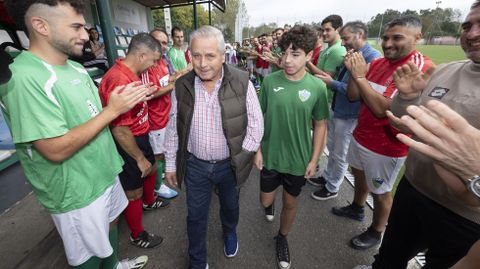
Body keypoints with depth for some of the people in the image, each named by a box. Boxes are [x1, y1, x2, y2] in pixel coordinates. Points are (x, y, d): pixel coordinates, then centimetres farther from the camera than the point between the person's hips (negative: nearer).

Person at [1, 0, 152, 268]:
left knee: (111, 223, 29)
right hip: (78, 193, -8)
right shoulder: (23, 77, -25)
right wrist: (113, 110, -25)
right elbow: (56, 150, -28)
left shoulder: (77, 68, 2)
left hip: (105, 173, 8)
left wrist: (127, 101, -6)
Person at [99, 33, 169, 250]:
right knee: (133, 191, 9)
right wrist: (140, 158, -20)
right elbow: (119, 129, -28)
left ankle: (149, 201, 59)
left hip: (140, 136, 10)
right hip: (127, 144, -10)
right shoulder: (120, 80, -31)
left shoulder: (132, 74, 2)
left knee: (152, 169, 29)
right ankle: (137, 236, 34)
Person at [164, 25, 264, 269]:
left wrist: (241, 156, -10)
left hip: (230, 164, 0)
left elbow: (256, 123, -7)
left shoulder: (242, 82, -14)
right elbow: (173, 128, 1)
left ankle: (230, 232, 60)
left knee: (230, 205, 25)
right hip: (195, 165, 1)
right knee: (196, 216, 16)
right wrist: (170, 164, 4)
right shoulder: (182, 85, -8)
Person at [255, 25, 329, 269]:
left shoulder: (317, 87, -11)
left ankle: (282, 238, 46)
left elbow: (320, 125, -3)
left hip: (299, 159, 0)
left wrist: (314, 160, -3)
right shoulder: (270, 81, -10)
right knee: (265, 201, 18)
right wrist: (257, 149, -4)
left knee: (290, 203, 18)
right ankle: (271, 204, 56)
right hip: (270, 156, 1)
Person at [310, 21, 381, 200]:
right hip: (337, 110, 8)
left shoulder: (372, 57, -21)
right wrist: (328, 80, -3)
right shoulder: (351, 55, 5)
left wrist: (332, 83, -21)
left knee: (340, 155, 9)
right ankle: (327, 177, 43)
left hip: (349, 116, -8)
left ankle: (332, 188, 29)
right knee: (332, 148, 22)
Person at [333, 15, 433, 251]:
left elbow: (384, 109, -28)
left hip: (385, 147, -7)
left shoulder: (423, 69, -21)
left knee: (380, 192, 13)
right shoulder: (377, 63, 0)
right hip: (360, 135, 7)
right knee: (359, 173, 25)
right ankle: (356, 208, 51)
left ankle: (376, 232, 37)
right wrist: (353, 72, -15)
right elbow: (353, 96, 0)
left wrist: (360, 76, -25)